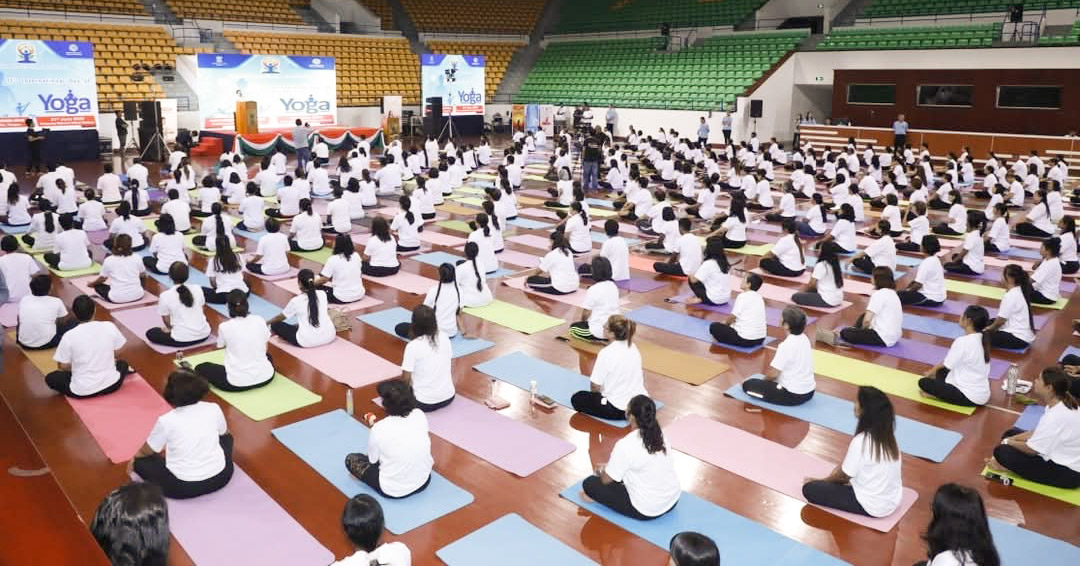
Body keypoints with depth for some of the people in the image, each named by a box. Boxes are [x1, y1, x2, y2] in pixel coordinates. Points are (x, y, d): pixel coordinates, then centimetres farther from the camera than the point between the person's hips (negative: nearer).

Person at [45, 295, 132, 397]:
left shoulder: (69, 336, -12)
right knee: (123, 364, 35)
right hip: (111, 384, 3)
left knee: (50, 378, 23)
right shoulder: (110, 326, -7)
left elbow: (63, 367, -3)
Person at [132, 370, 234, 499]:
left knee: (140, 461, 17)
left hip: (184, 487, -3)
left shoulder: (165, 421, -14)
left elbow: (146, 451, 4)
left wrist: (135, 456, 27)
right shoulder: (214, 409, -6)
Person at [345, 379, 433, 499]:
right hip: (424, 481, 5)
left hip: (394, 491, -5)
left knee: (350, 459, 14)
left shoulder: (379, 429, -21)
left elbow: (373, 461, -4)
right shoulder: (420, 415, -11)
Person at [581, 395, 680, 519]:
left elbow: (606, 480, -10)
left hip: (646, 510, -7)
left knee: (589, 483, 0)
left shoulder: (626, 445, -24)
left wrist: (601, 470, 13)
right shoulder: (659, 434, -3)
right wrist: (610, 466, 22)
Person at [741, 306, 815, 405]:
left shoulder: (786, 345, -25)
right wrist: (766, 378, 16)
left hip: (793, 395, -9)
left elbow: (773, 373, -18)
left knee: (748, 385, -4)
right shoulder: (804, 338, 2)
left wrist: (763, 379, 3)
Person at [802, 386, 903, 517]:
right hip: (893, 500, 7)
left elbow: (844, 476, -10)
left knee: (809, 489, -6)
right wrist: (840, 468, 10)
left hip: (872, 506, -7)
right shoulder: (888, 435, -3)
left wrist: (822, 480, 6)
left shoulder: (861, 441, -25)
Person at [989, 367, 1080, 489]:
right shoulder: (1060, 405, 1)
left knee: (1002, 452, -20)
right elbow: (1038, 433, 10)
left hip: (1067, 472, -10)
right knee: (1011, 433, 13)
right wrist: (1011, 439, 0)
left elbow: (1032, 449, -22)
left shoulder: (1057, 415, -30)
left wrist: (1009, 442, -3)